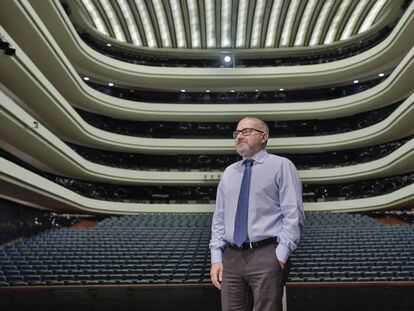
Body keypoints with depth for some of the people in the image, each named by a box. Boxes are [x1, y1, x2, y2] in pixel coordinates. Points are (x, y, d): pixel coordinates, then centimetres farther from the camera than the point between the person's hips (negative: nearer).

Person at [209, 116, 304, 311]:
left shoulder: (281, 166, 0)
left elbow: (293, 215, -7)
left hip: (266, 256, -5)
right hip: (231, 257, 5)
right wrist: (216, 258, 5)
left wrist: (281, 256, -14)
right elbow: (219, 219, 15)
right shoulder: (229, 173, 16)